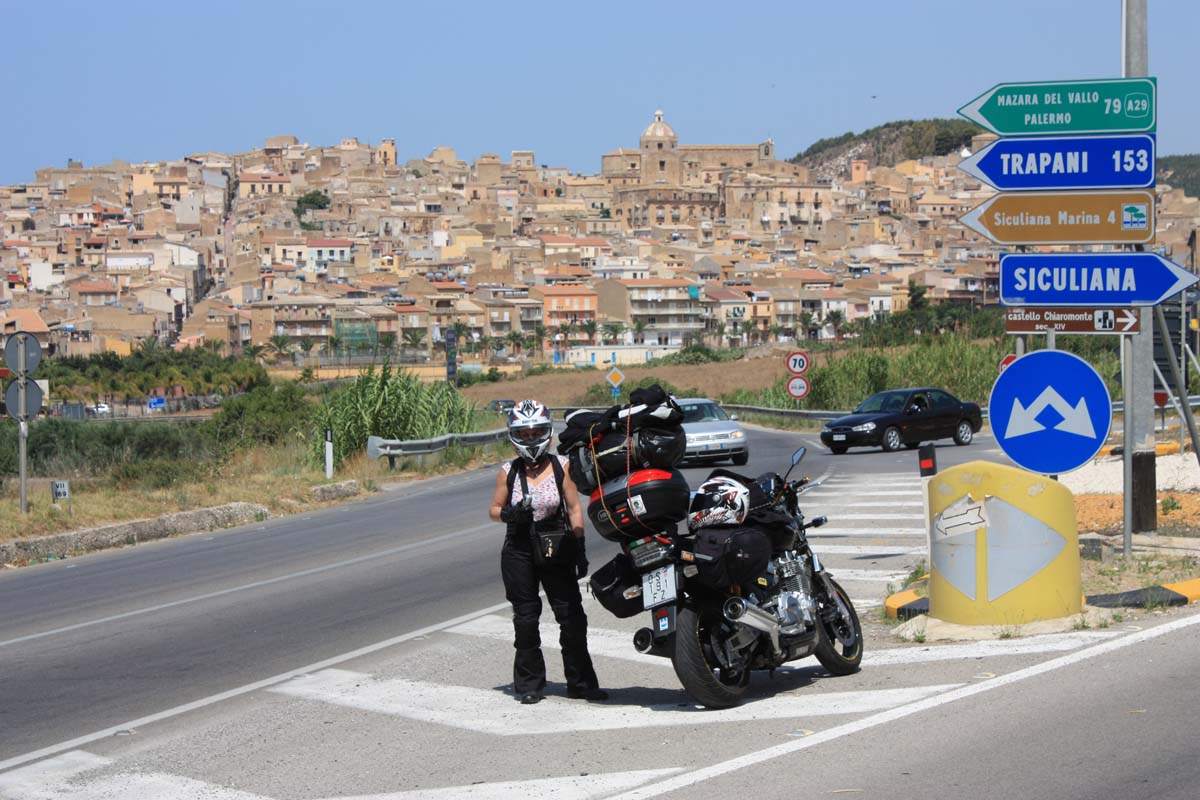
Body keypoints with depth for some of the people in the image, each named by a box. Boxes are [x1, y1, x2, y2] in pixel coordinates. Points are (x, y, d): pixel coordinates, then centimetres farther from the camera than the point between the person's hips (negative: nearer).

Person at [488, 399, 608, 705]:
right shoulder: (509, 472, 2)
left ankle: (581, 682, 8)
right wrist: (509, 513, -15)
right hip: (519, 551, 1)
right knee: (525, 619, 4)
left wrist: (579, 548, -6)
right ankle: (528, 684, 14)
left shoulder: (561, 467, -1)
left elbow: (574, 509, 0)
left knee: (572, 616, -2)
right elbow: (494, 509, 9)